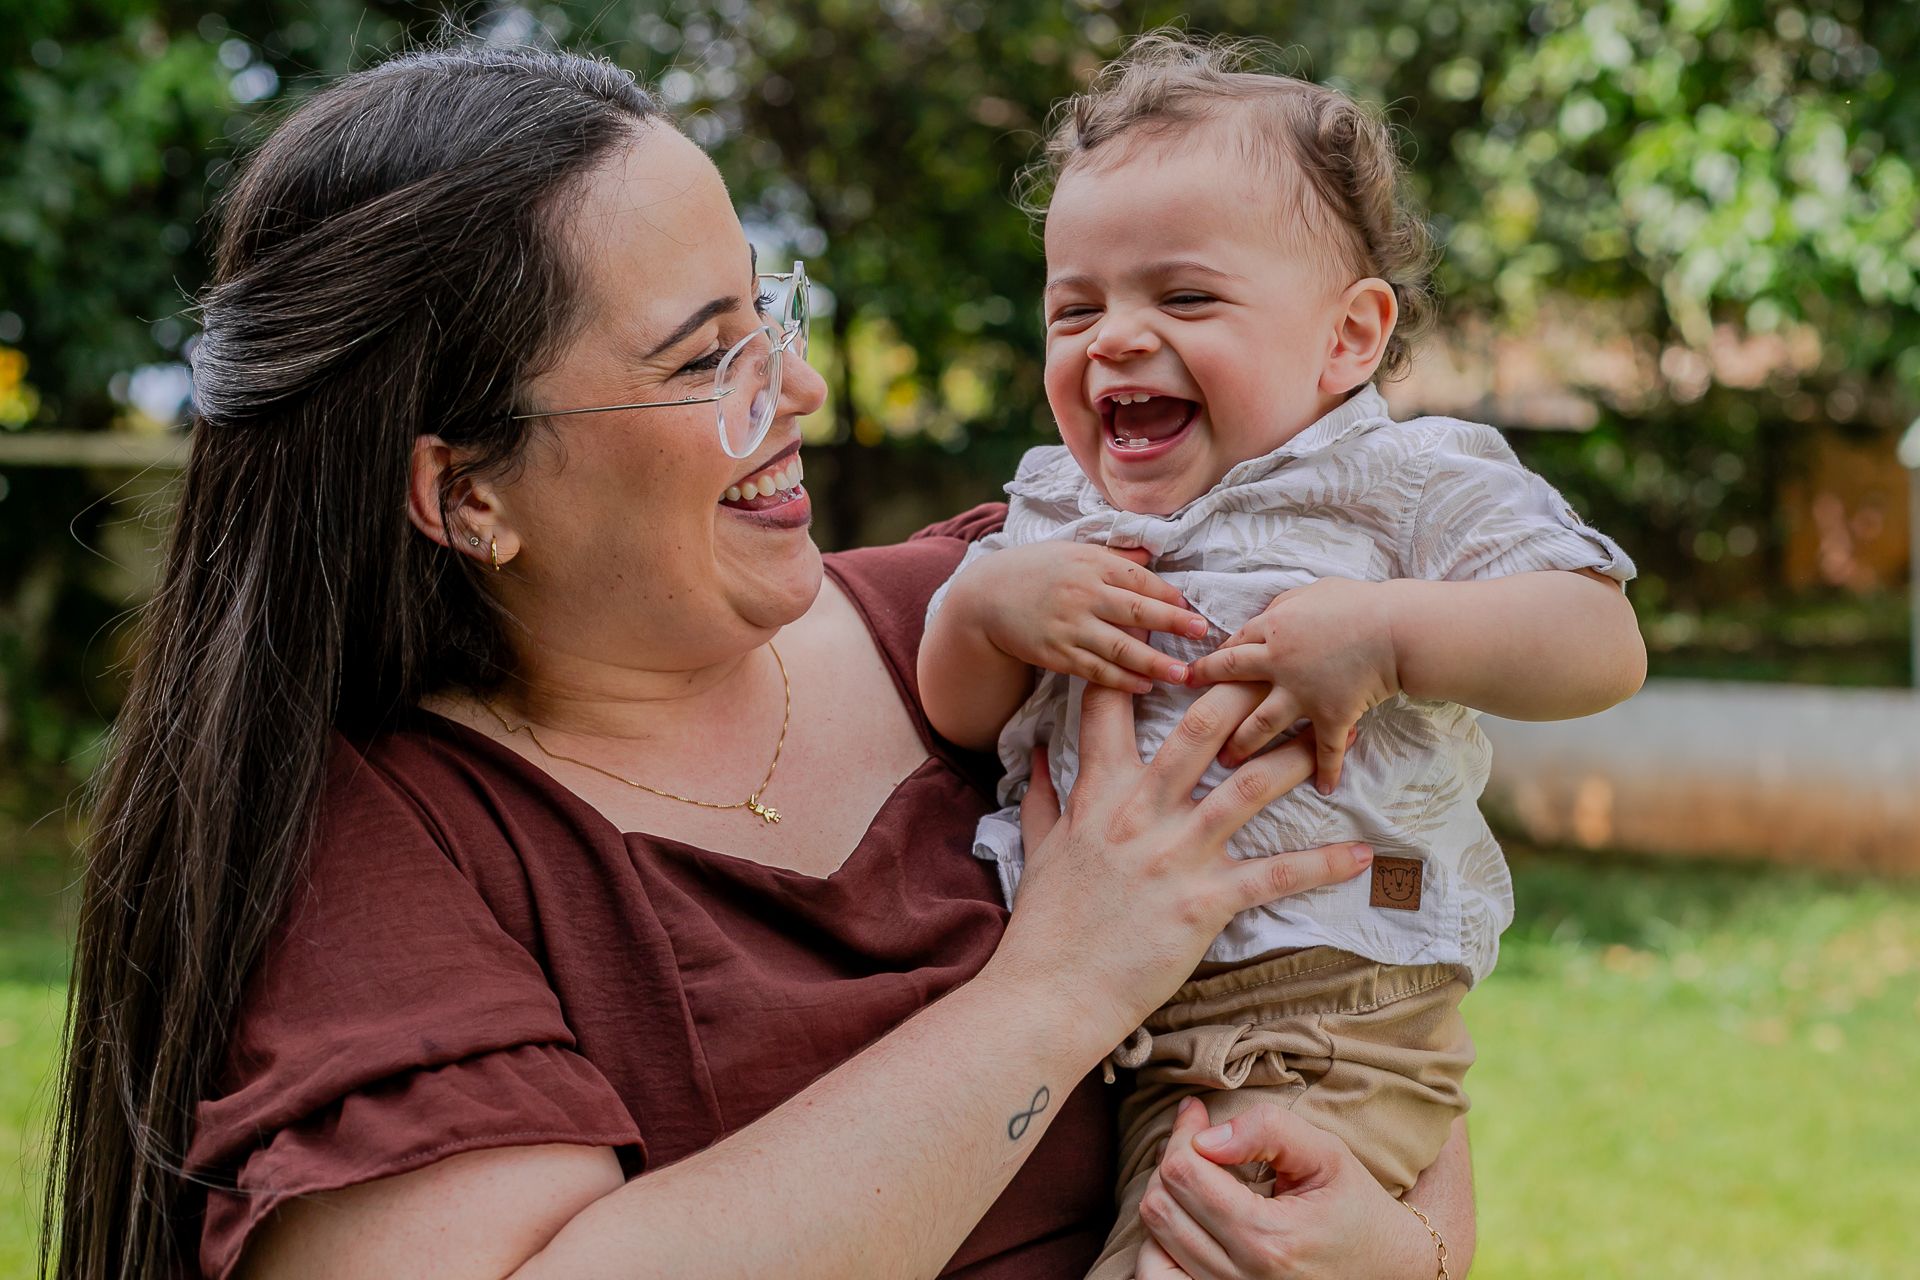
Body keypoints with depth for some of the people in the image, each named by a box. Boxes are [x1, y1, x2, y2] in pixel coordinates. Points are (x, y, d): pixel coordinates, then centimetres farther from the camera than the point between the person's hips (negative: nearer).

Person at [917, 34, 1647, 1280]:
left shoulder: (1400, 484, -3)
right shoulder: (1054, 510, 14)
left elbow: (1605, 642, -11)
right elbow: (960, 716, 12)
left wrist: (1379, 630, -23)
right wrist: (989, 602, -9)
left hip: (1312, 1015, -6)